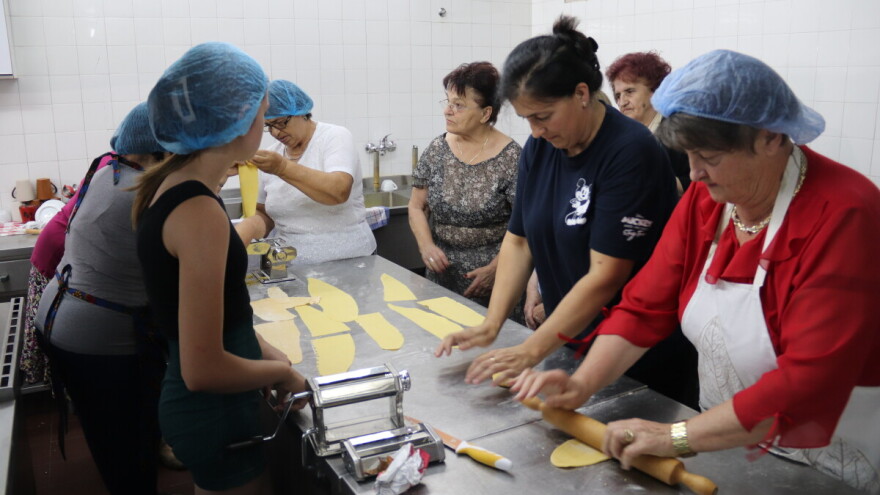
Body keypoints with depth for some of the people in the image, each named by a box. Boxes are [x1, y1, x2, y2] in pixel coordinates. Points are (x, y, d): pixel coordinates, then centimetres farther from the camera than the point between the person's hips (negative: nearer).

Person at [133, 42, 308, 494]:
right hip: (215, 412, -8)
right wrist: (282, 372, -11)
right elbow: (203, 369, -26)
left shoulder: (169, 185, 2)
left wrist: (264, 351, 9)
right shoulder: (199, 212, -26)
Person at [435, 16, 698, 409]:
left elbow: (606, 275, -25)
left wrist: (530, 352, -24)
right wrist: (492, 324, -8)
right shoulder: (539, 147, -1)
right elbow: (519, 240, 2)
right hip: (571, 344, 6)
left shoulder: (631, 153, -22)